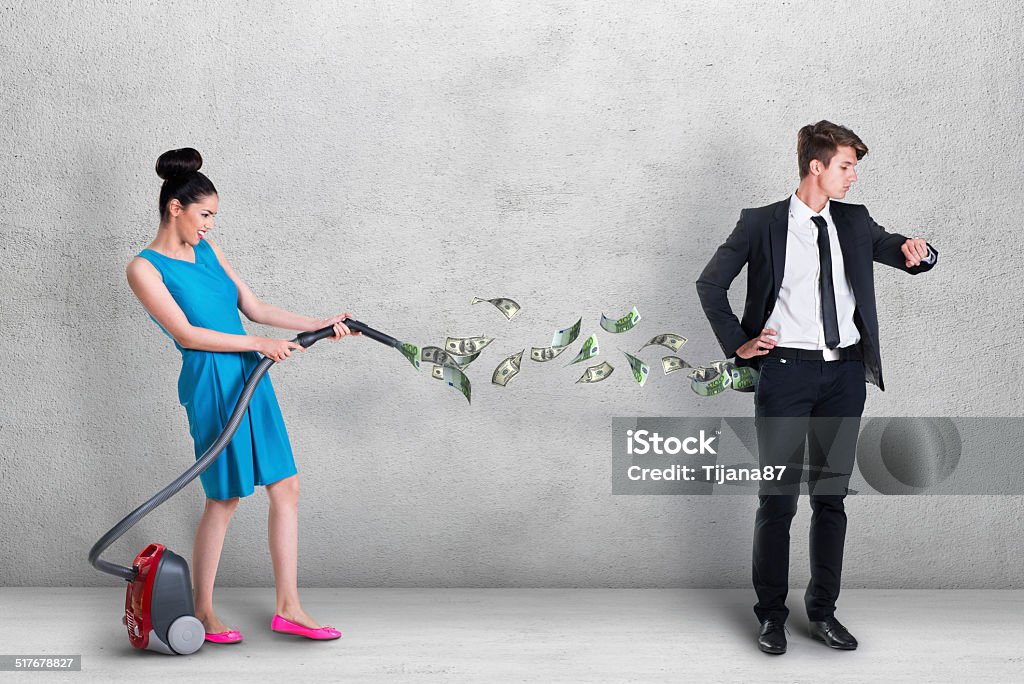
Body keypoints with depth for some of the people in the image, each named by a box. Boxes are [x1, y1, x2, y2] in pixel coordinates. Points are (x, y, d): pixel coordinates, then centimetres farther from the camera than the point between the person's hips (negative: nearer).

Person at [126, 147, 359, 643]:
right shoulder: (145, 268, -7)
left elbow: (254, 309, 16)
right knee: (224, 498, 0)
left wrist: (319, 325, 11)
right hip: (212, 383, -7)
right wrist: (259, 344, -13)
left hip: (251, 378, 7)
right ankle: (202, 611, 17)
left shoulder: (207, 249, 14)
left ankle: (288, 607, 12)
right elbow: (186, 334, -14)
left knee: (285, 488, 5)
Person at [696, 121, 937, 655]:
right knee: (777, 498, 1)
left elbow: (909, 256, 11)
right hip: (787, 371, -4)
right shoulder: (761, 224, -3)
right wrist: (738, 344, -3)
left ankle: (823, 612, 21)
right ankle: (772, 615, 13)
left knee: (831, 496, 10)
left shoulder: (855, 222, 9)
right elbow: (710, 283, 2)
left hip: (844, 374, 4)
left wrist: (918, 252, -13)